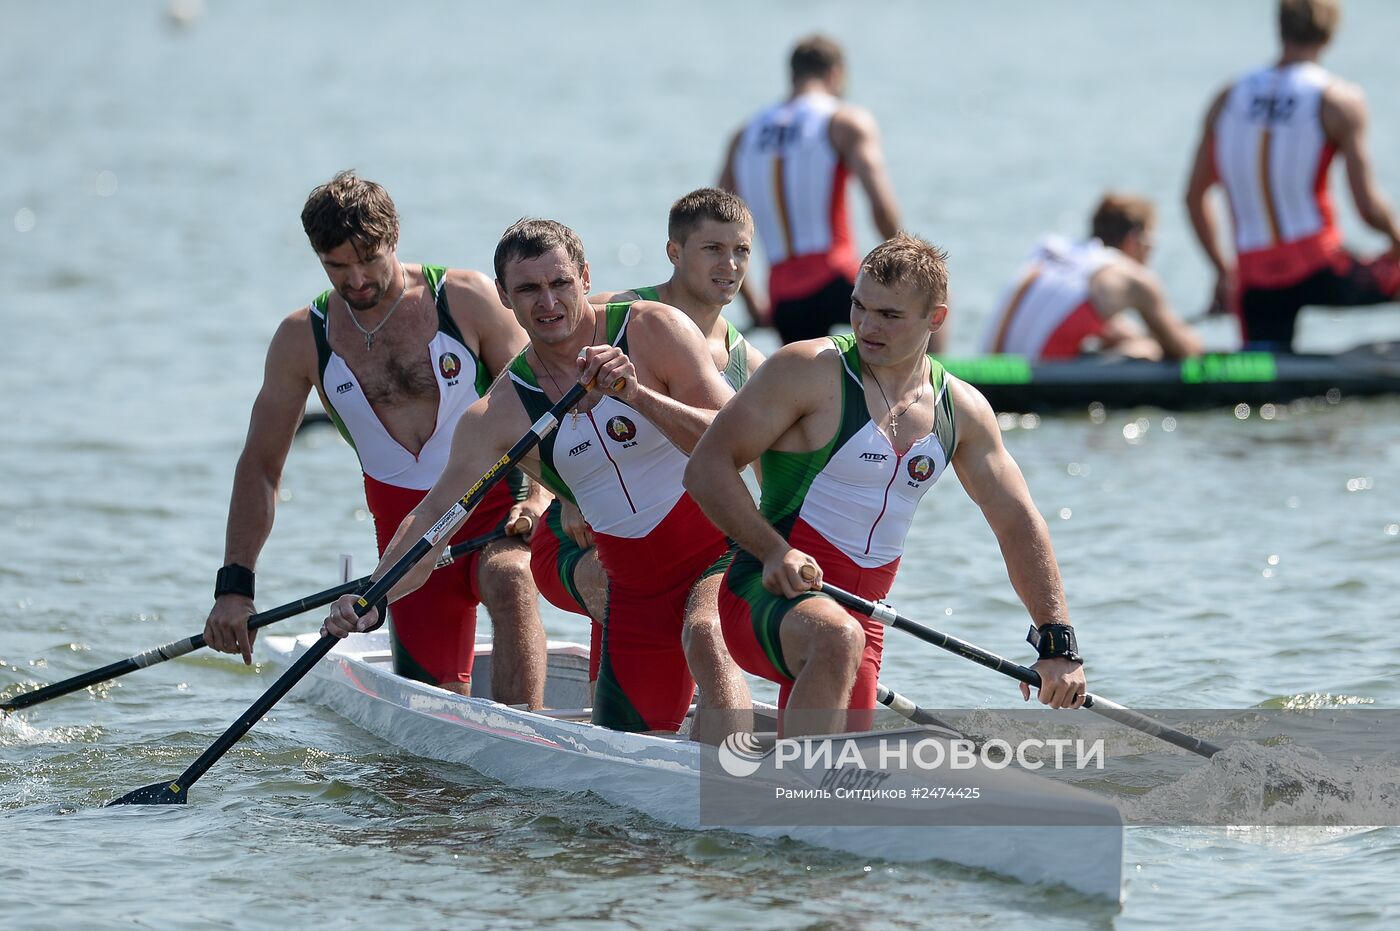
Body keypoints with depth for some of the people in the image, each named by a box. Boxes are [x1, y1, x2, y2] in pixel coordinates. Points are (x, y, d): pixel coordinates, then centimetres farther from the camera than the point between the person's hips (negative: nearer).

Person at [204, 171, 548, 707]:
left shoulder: (465, 298, -6)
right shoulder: (302, 338, 0)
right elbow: (260, 465, 5)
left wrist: (539, 497, -21)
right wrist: (234, 585, -4)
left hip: (498, 506, -3)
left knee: (508, 582, -36)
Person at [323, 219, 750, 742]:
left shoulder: (653, 330, -12)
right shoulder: (499, 415, -4)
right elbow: (435, 516, -9)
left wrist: (636, 394, -33)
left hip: (721, 550, -5)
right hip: (635, 588, 5)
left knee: (704, 633, -37)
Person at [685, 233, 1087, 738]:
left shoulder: (963, 409, 8)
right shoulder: (809, 371, -8)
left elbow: (1019, 524, 12)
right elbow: (707, 465, -10)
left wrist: (1058, 644, 4)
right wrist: (773, 552, -24)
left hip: (862, 614, 7)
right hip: (771, 594, -7)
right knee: (837, 638, -39)